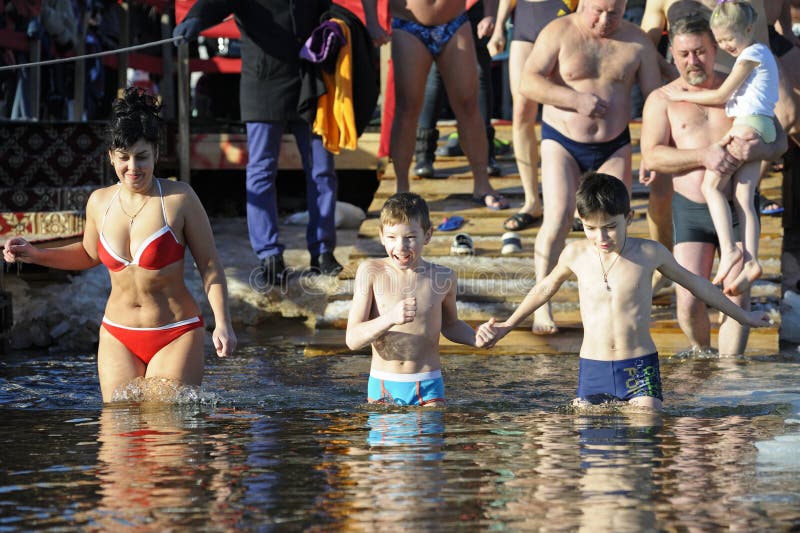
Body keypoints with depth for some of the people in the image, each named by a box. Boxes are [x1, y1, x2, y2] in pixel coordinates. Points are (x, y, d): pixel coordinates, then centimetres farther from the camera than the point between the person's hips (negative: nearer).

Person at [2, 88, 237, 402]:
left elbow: (210, 266, -3)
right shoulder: (99, 202, 5)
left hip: (175, 336, -4)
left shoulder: (179, 199, -8)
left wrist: (222, 324, -12)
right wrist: (35, 255, 16)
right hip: (118, 337, 4)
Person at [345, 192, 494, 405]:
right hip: (383, 387, 0)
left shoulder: (443, 277, 0)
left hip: (428, 388, 1)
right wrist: (390, 318, -26)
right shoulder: (371, 272, -5)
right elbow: (353, 339, -11)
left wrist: (476, 338, 1)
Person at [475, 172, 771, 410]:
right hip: (592, 369, 2)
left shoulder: (649, 253, -2)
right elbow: (546, 288, 22)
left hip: (640, 368, -2)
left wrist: (744, 316, 22)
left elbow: (694, 282, 13)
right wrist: (505, 327, 29)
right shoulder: (575, 254, 1)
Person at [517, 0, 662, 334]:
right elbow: (528, 82, -14)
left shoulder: (637, 42, 0)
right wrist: (576, 99, -25)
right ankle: (542, 304, -8)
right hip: (562, 142, -3)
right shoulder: (559, 32, -8)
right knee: (558, 217, -17)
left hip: (613, 146, 3)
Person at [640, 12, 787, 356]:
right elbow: (651, 156, -8)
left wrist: (760, 149, -21)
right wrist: (703, 156, -23)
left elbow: (779, 140, 5)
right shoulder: (662, 100, 6)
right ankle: (700, 352, 21)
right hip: (691, 209, -1)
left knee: (737, 297, -8)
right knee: (689, 301, -7)